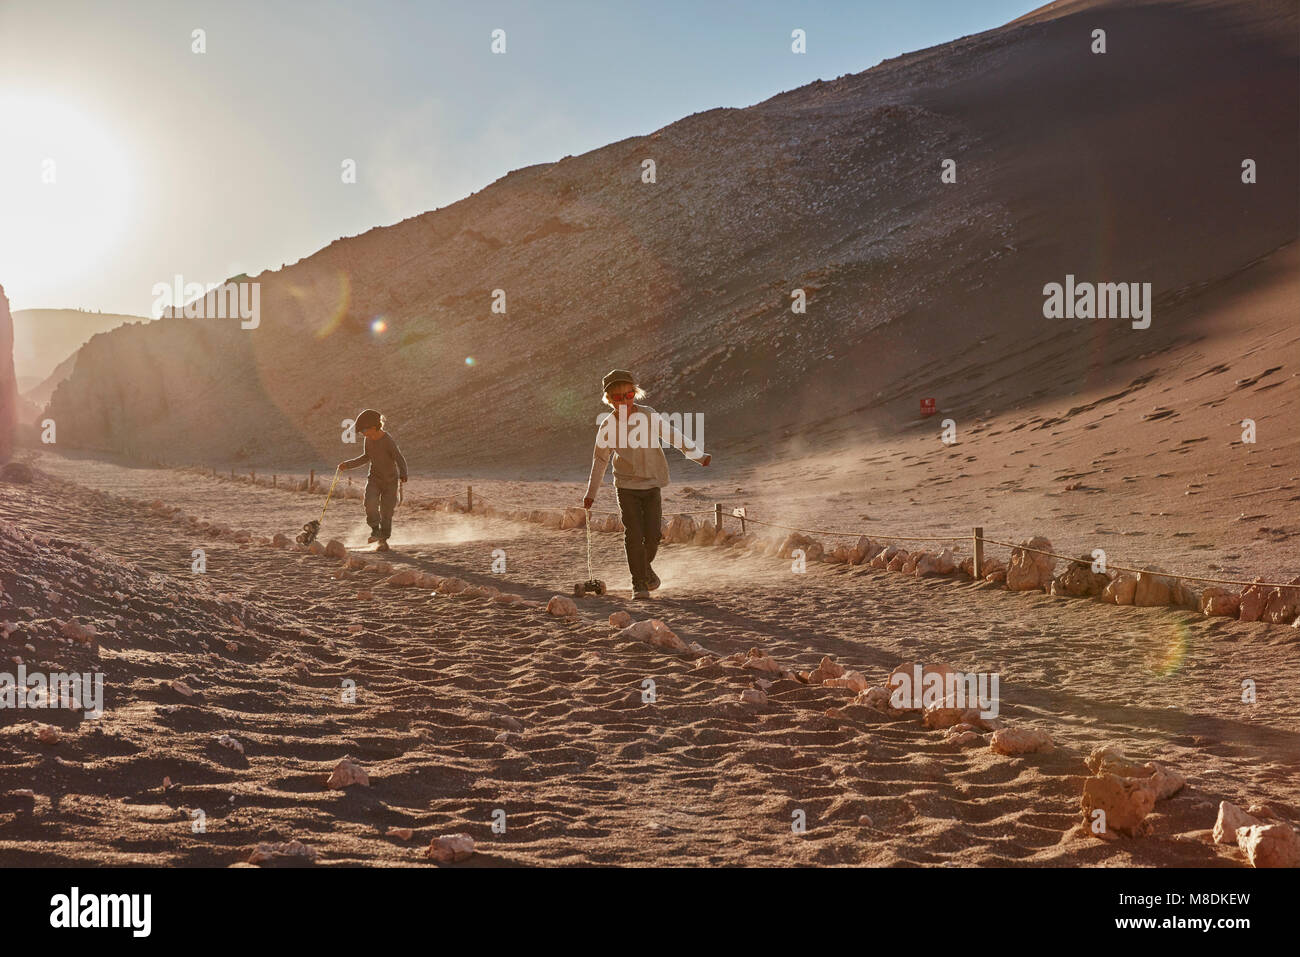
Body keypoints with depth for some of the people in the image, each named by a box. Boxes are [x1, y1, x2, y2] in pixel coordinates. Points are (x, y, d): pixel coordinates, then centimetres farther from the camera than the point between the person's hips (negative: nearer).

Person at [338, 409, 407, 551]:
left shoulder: (388, 441, -21)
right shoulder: (369, 439, -1)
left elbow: (400, 459, -26)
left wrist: (403, 474, -44)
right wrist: (347, 465, 9)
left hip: (390, 480, -5)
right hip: (374, 478, 5)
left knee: (386, 512, 0)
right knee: (370, 502, -22)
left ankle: (383, 541, 15)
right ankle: (376, 530, -6)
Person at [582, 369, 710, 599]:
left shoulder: (649, 417, -10)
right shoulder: (607, 426, -6)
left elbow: (675, 437, 1)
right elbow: (600, 459, 8)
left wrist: (699, 457, 10)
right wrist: (590, 493, 14)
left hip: (651, 485, 0)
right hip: (626, 486, 0)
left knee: (652, 534, -2)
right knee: (633, 535, -8)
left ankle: (645, 566, 30)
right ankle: (639, 584, 4)